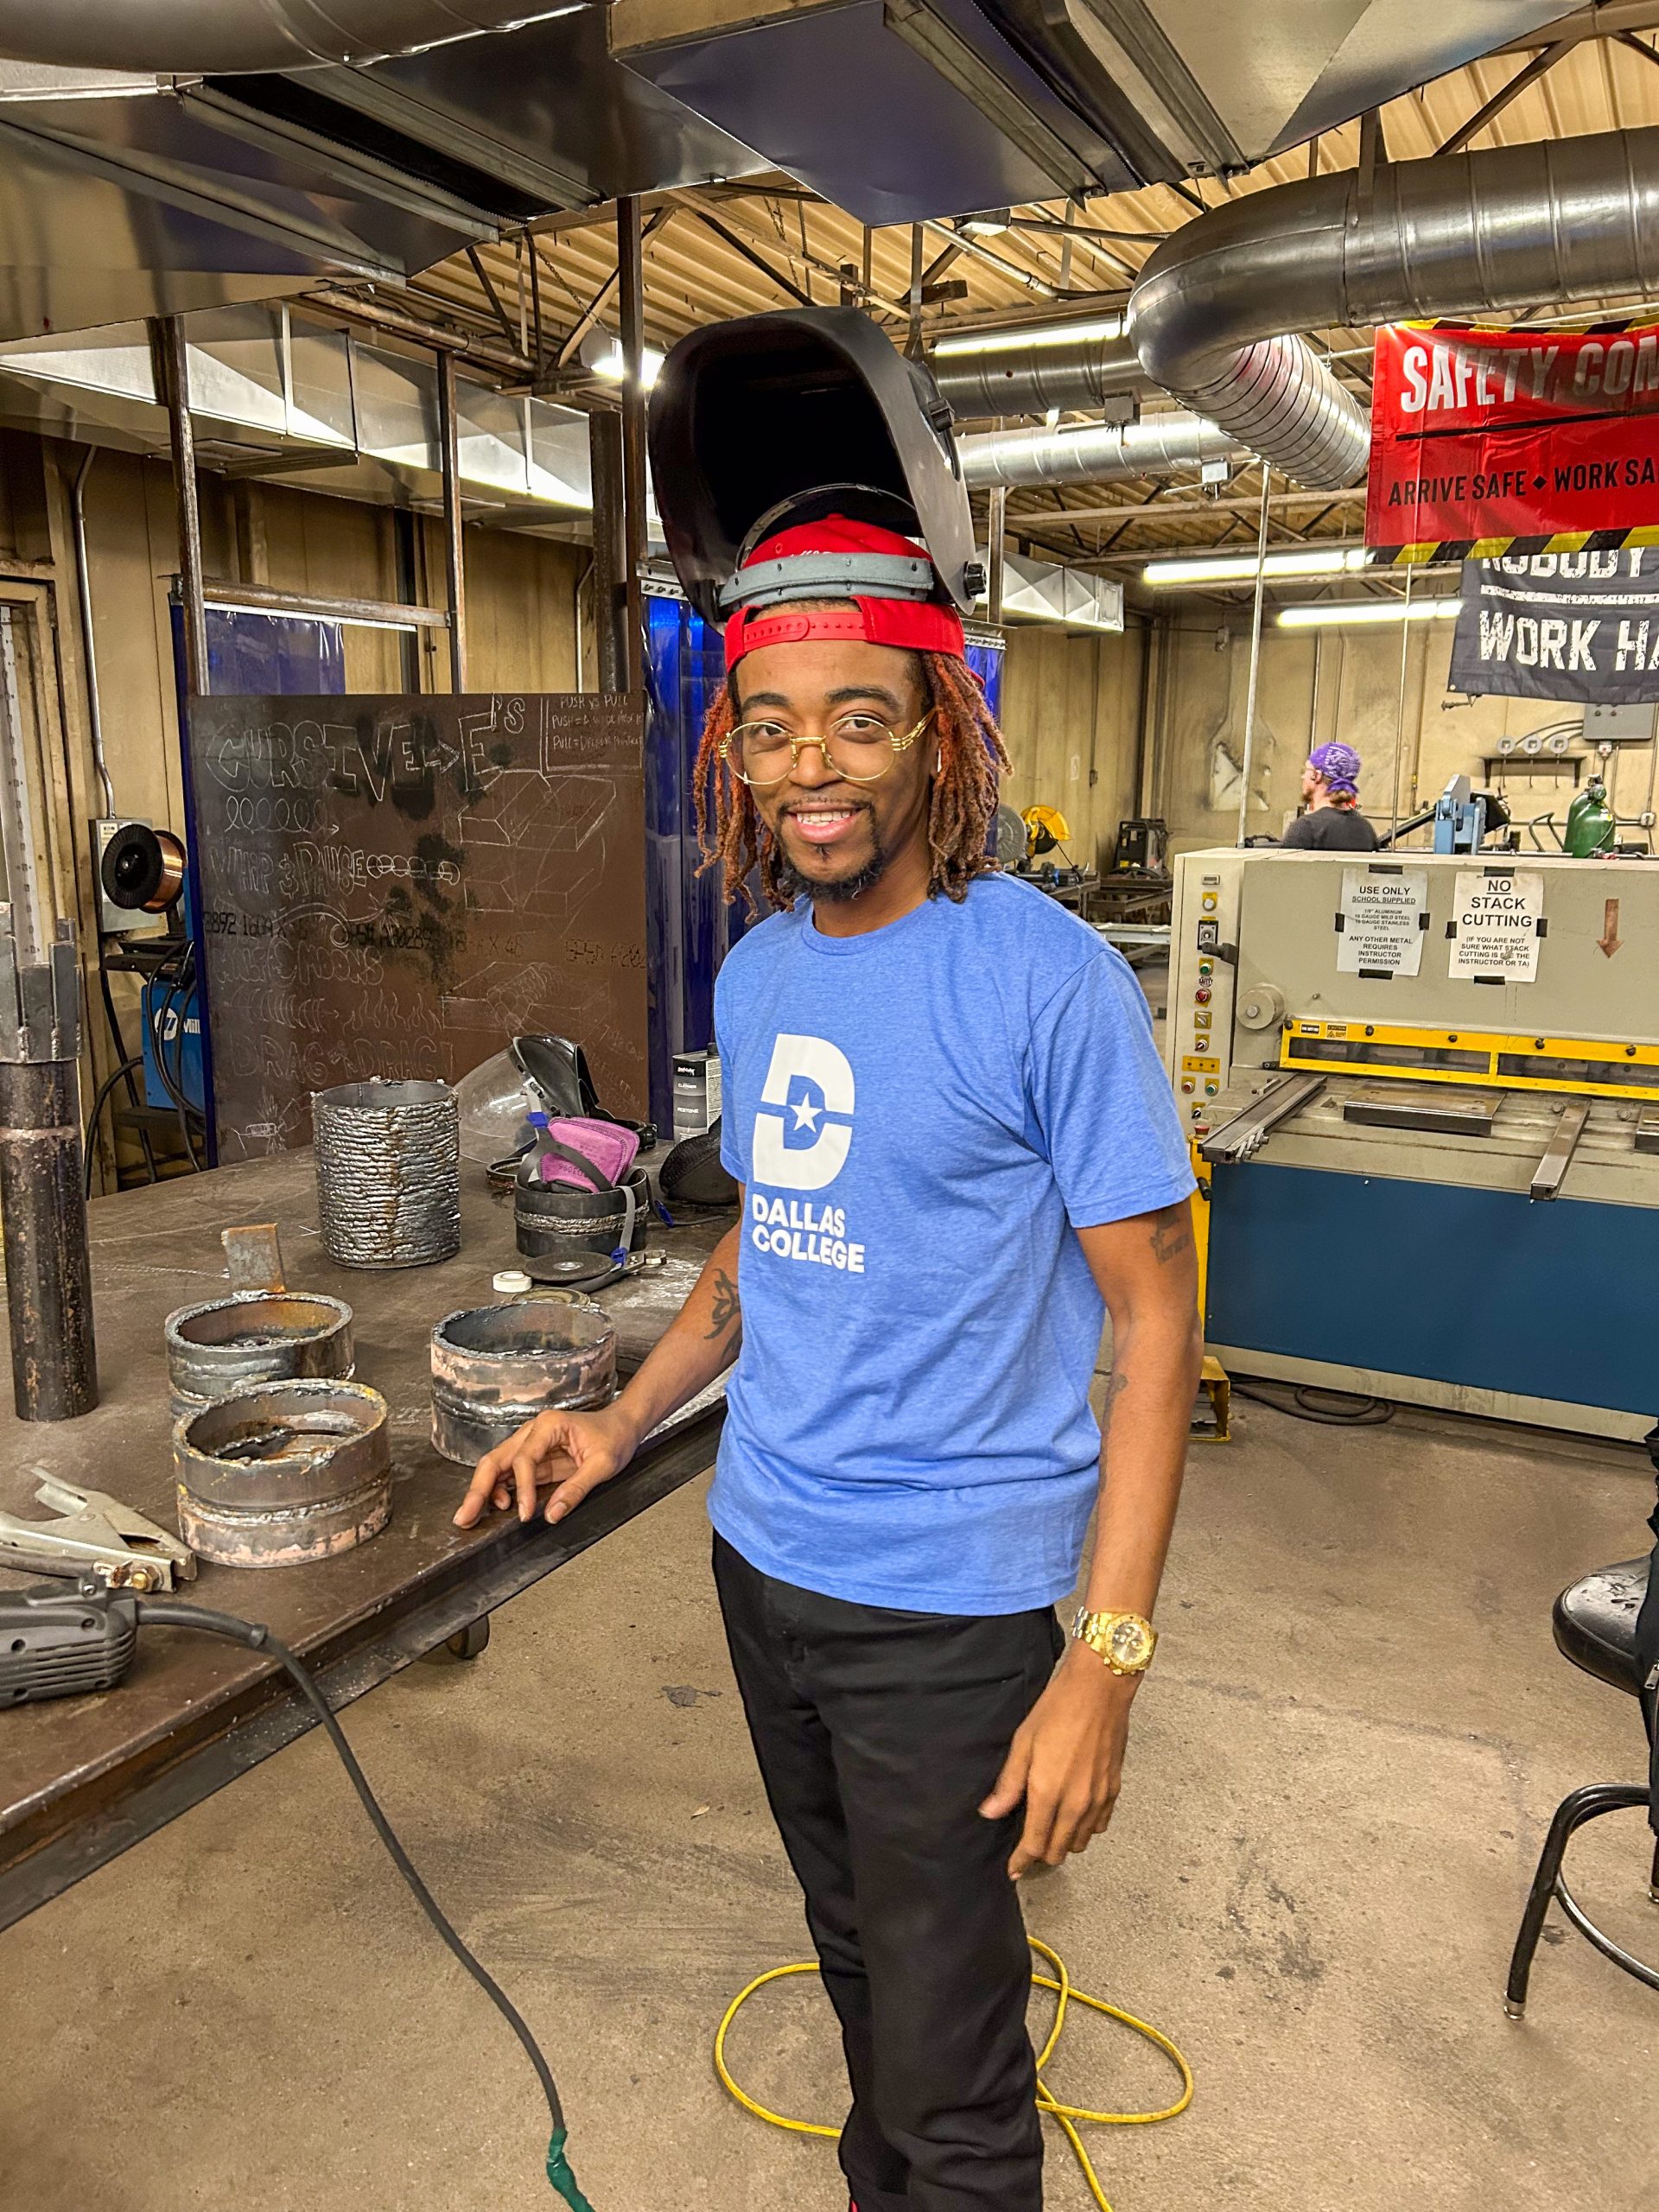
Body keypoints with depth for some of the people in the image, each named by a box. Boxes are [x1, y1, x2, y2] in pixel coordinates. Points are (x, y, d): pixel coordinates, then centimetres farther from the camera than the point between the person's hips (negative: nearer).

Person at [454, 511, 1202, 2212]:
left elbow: (1154, 1317, -16)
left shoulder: (1048, 982, -18)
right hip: (761, 1551, 7)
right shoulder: (754, 975, 4)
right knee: (851, 1947, 27)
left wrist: (1106, 1661, -19)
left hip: (946, 1593, -6)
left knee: (948, 2055, 8)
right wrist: (620, 1424, 4)